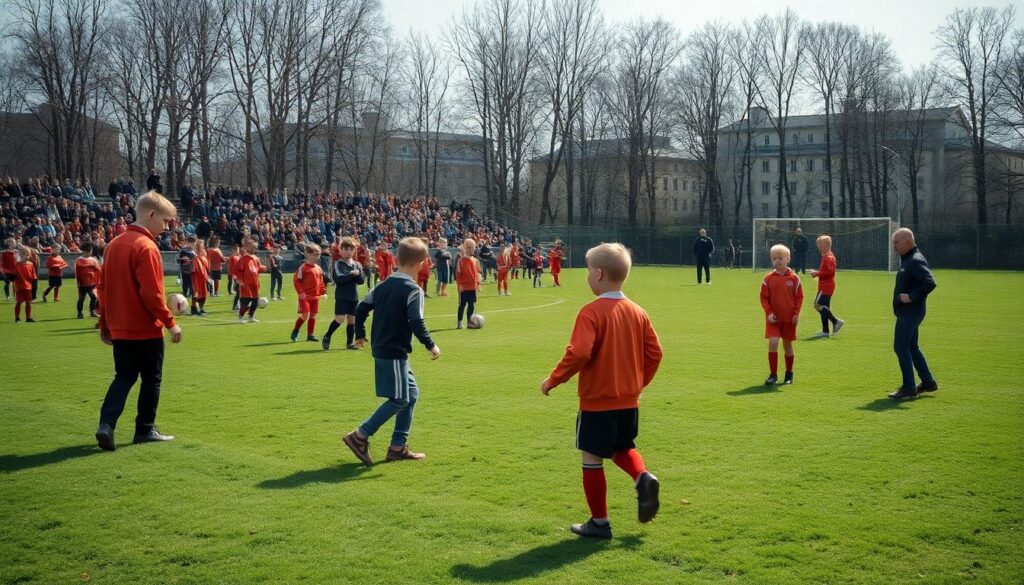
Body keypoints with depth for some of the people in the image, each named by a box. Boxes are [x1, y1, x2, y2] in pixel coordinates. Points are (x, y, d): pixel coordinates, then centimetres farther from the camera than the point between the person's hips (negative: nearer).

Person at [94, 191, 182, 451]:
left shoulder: (114, 244, 9)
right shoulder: (146, 247, -17)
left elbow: (104, 287, 13)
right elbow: (152, 294, -22)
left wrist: (105, 324, 19)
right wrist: (170, 322, -14)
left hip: (119, 328, 7)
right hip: (146, 329, -7)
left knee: (124, 377, 14)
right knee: (152, 379, 8)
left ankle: (106, 424, -2)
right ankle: (145, 430, 15)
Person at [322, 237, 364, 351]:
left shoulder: (357, 264, 11)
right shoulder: (338, 264, -3)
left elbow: (361, 281, 3)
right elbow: (338, 279, -16)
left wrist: (358, 273, -16)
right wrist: (351, 275, -17)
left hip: (354, 296, 5)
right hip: (342, 296, -5)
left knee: (352, 320, 6)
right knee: (340, 318, -12)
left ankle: (350, 343, 15)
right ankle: (327, 337, 7)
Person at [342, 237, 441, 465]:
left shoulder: (384, 285, 11)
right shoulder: (413, 290, -13)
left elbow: (361, 308, 11)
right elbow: (416, 322, -21)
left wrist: (360, 335, 23)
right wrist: (431, 345, -10)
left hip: (382, 350, 9)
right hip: (395, 353, -9)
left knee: (411, 394, 15)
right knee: (399, 399, -2)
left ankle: (398, 447, 15)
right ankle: (360, 436, -4)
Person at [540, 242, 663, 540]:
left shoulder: (591, 312, -17)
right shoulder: (637, 312, 3)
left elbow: (578, 353, -25)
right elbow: (655, 352, 6)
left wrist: (553, 379, -12)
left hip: (597, 401, -6)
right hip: (629, 400, 6)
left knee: (592, 458, 7)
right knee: (622, 448, 26)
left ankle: (599, 523, 15)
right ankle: (643, 478, -4)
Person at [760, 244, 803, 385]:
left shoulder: (794, 278, -3)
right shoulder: (768, 279, -2)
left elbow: (799, 297, 2)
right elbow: (764, 298, 1)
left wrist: (796, 313, -6)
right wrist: (769, 312, -11)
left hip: (789, 318, 0)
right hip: (773, 318, 0)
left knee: (787, 345, 10)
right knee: (773, 343, -13)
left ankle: (789, 373, 28)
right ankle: (773, 374, -5)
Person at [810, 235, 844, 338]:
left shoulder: (829, 257, -14)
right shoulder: (825, 256, 16)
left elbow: (831, 272, -24)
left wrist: (817, 273, -18)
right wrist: (816, 273, 9)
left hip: (826, 286, -10)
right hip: (824, 286, 10)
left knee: (818, 305, -14)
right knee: (823, 308, 10)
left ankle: (836, 321, -10)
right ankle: (825, 331, 13)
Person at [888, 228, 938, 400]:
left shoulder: (916, 261, -17)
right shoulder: (907, 260, 14)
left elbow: (930, 284, -26)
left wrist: (911, 297, -24)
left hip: (910, 313, -10)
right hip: (906, 312, 10)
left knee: (901, 347, -8)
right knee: (911, 347, 17)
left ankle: (909, 388, -3)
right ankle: (928, 382, 27)